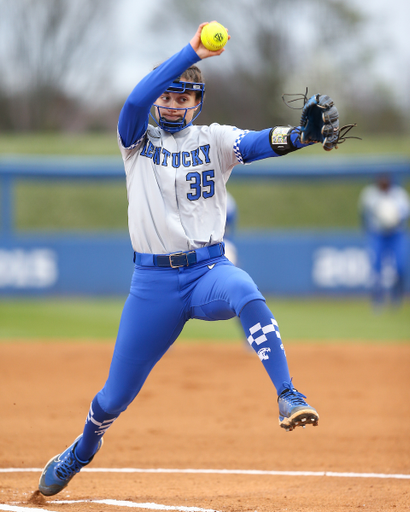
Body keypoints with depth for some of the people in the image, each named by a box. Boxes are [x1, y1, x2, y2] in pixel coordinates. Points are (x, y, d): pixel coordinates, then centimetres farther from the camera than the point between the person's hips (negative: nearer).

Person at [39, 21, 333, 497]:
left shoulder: (214, 140, 7)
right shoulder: (137, 140, 6)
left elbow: (258, 143, -13)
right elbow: (136, 101, -16)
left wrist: (301, 134, -36)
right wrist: (191, 53, -26)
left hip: (208, 270, 0)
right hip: (152, 281, 0)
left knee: (247, 294, -37)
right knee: (115, 395, 6)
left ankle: (288, 397, -39)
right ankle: (82, 450, 37)